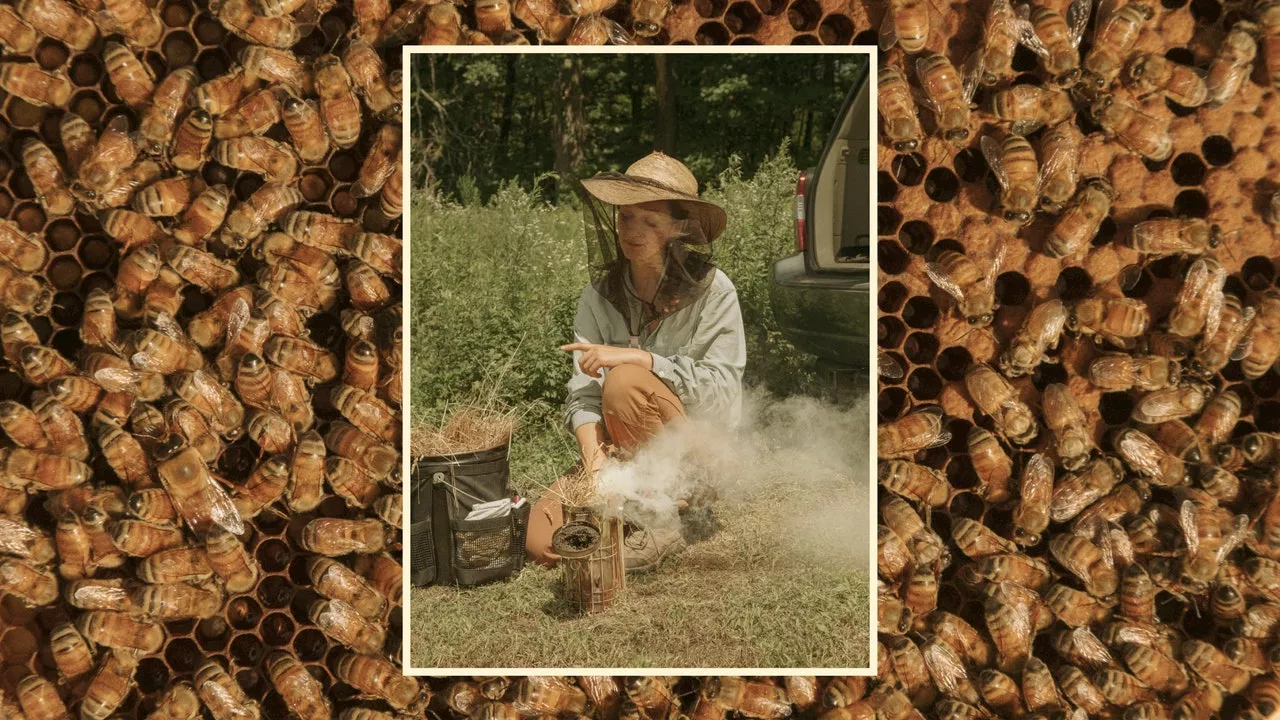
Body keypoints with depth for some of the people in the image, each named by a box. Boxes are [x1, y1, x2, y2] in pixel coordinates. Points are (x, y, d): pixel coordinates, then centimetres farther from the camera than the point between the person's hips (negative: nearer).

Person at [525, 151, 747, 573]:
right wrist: (593, 452, -28)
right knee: (540, 539, -18)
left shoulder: (712, 291, -9)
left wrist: (635, 357, -24)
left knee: (625, 381, -31)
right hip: (623, 456, 4)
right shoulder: (599, 297, 0)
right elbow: (583, 393, -8)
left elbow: (722, 389, -18)